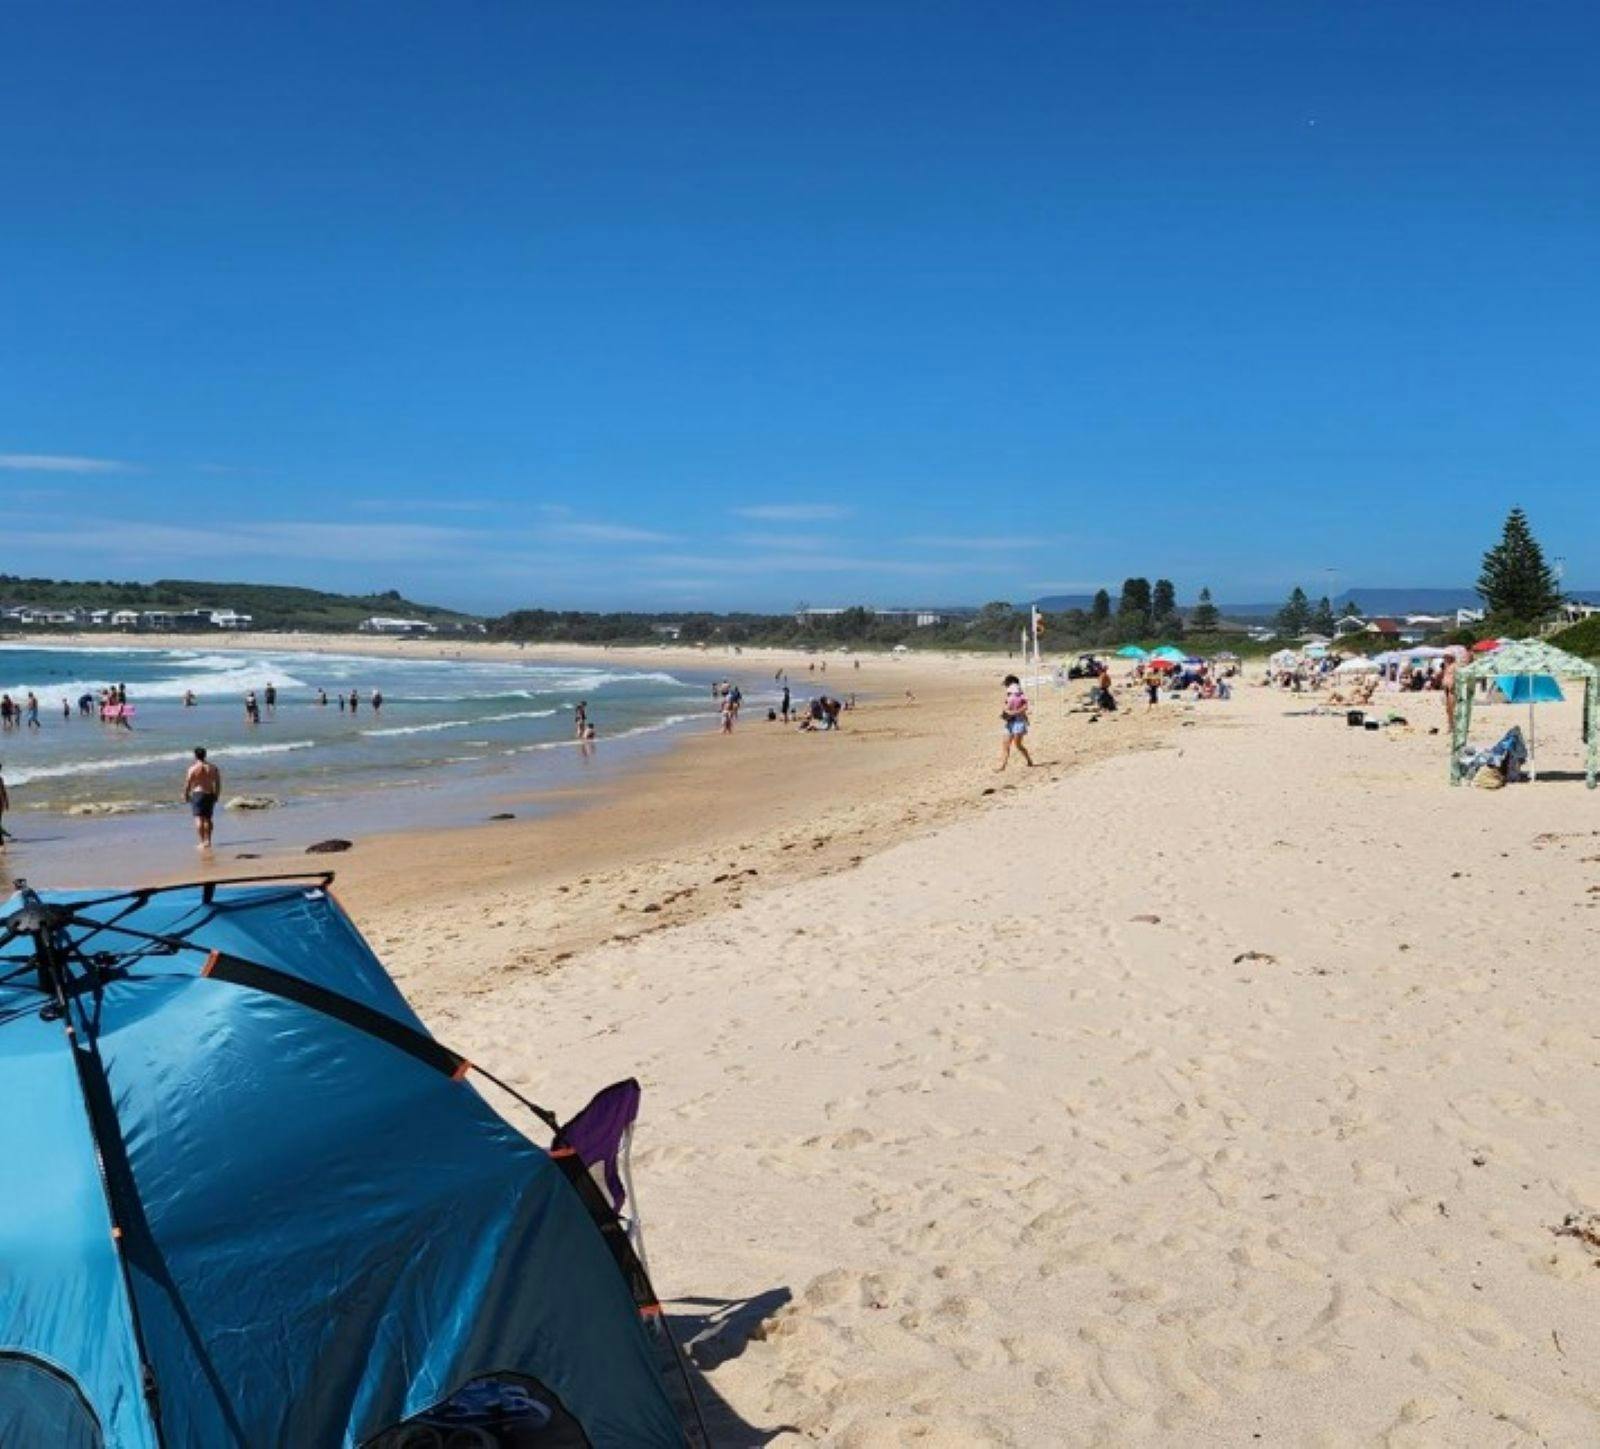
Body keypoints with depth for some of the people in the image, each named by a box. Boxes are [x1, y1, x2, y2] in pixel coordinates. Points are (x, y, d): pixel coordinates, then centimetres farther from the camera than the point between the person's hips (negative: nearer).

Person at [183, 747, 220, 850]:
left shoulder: (193, 768, -8)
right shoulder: (213, 767, 4)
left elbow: (187, 784, -7)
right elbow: (218, 783, 6)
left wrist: (186, 795, 6)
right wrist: (216, 795, 15)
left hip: (197, 794, -4)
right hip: (210, 795, 4)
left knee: (199, 819, -4)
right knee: (207, 819, 15)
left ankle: (202, 842, -10)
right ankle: (208, 841, 18)